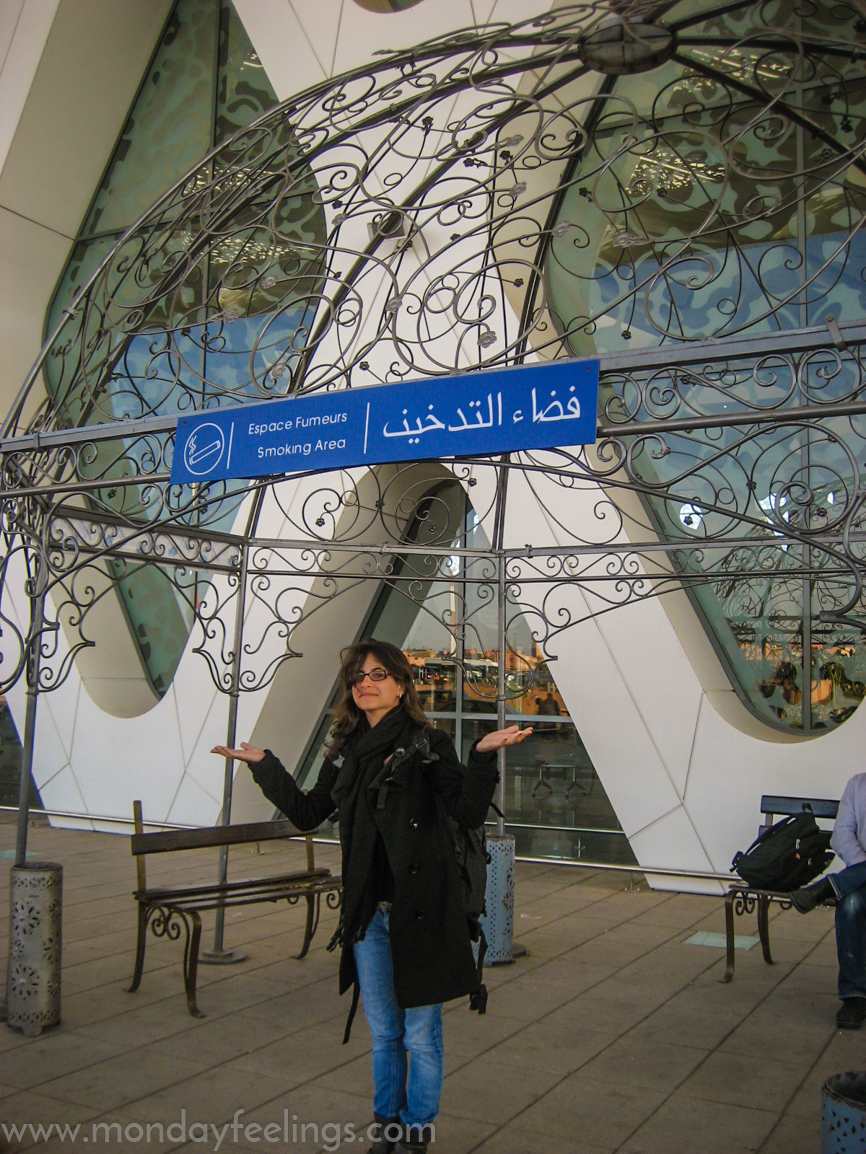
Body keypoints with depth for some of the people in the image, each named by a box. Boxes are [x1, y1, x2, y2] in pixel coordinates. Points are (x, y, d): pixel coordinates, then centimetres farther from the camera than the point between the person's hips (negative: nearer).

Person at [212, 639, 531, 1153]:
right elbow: (308, 813, 15)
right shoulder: (346, 751, 7)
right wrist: (264, 765, 12)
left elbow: (469, 812, -14)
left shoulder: (428, 744, -9)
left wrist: (484, 756, -28)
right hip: (368, 913, 5)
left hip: (419, 911, -5)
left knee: (420, 1034, 10)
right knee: (384, 1032, 19)